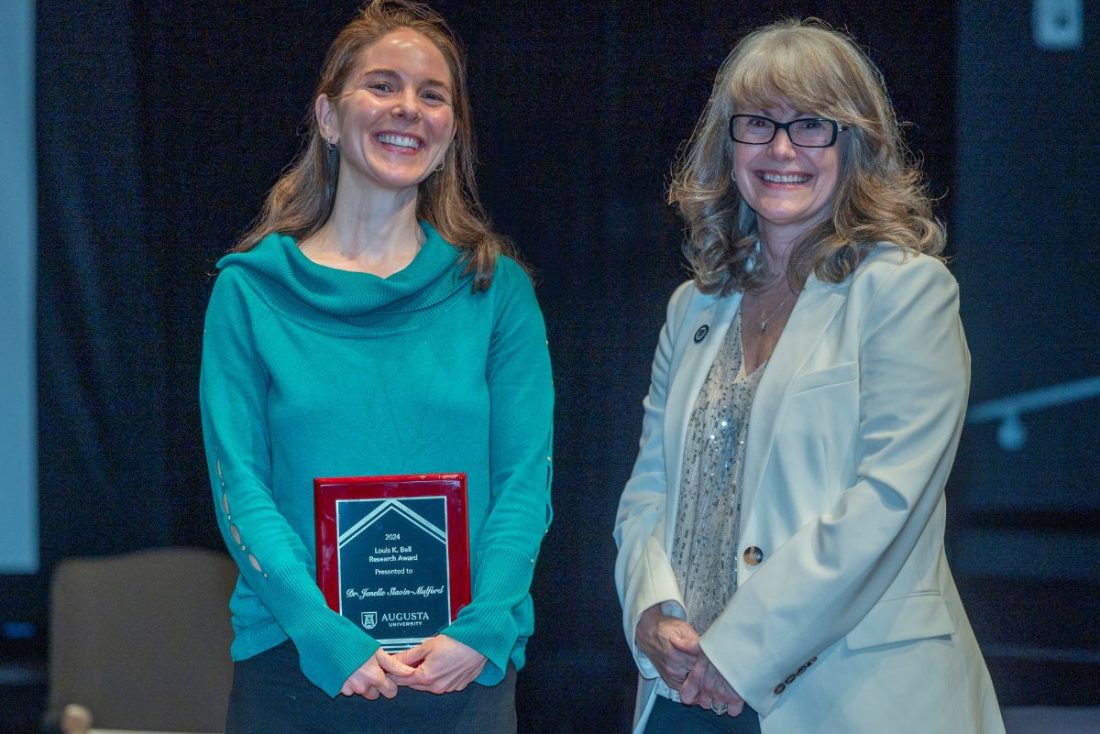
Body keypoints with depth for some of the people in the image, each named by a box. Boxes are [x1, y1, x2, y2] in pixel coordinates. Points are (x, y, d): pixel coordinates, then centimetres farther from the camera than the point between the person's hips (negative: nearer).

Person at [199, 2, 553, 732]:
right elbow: (239, 485, -4)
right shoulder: (252, 288, 2)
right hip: (297, 665, -1)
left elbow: (526, 478, 0)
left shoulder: (496, 289, 4)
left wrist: (483, 628, -15)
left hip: (464, 667, 1)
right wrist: (327, 635, -16)